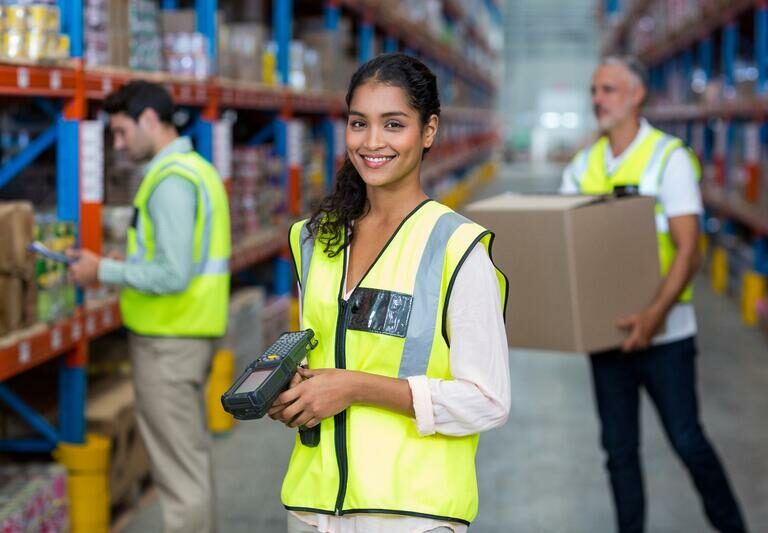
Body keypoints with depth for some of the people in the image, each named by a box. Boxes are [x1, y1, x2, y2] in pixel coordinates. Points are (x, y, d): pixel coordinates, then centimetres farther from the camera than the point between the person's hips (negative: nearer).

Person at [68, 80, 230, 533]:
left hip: (169, 342, -10)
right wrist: (116, 268, 13)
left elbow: (172, 275, -23)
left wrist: (105, 272, -13)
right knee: (194, 454, 19)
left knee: (180, 470, -4)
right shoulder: (198, 169, 14)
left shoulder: (171, 181, -18)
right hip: (194, 332, 10)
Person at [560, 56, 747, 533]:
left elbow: (688, 250, -15)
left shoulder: (669, 157, -8)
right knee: (619, 448, 9)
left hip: (664, 332, -5)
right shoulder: (583, 166, 8)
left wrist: (656, 312, -29)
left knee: (687, 440, 0)